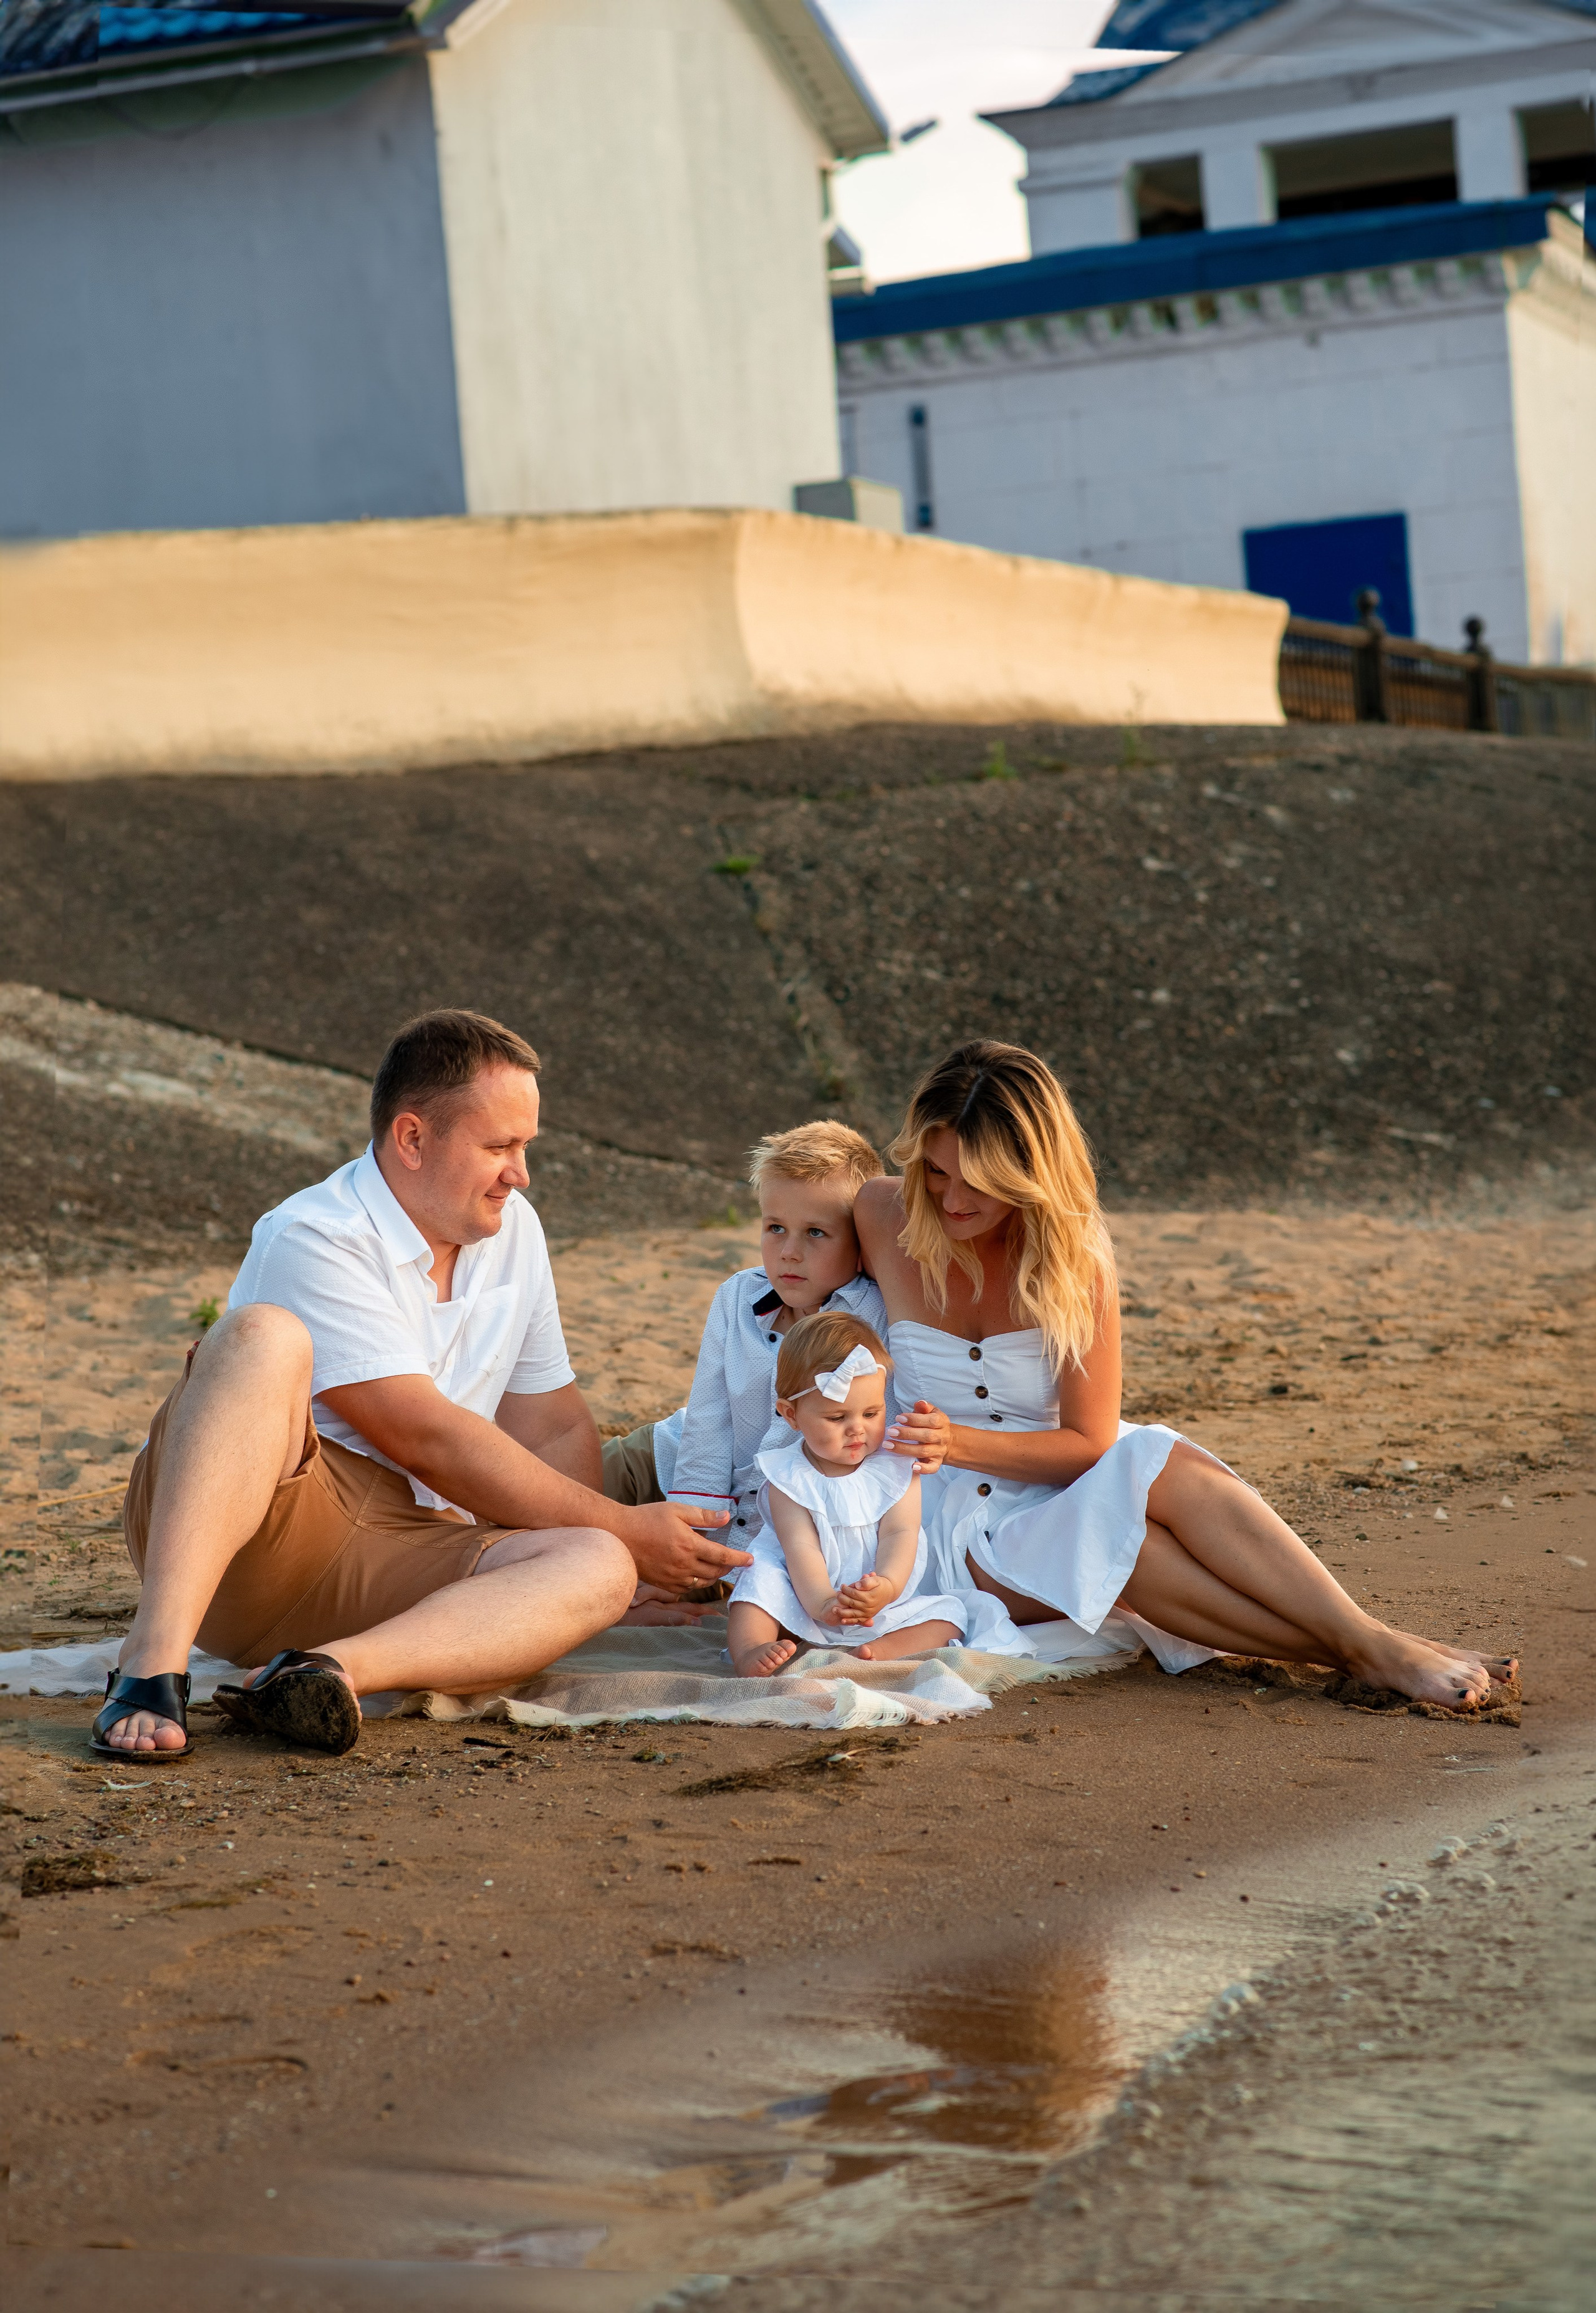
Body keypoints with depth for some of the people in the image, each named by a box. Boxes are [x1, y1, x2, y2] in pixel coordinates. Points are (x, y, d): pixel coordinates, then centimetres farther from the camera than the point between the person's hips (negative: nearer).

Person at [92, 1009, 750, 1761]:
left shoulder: (511, 1229, 16)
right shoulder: (312, 1241, -9)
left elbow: (557, 1429, 19)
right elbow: (428, 1441, -13)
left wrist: (623, 1552, 0)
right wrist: (622, 1527, -8)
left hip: (390, 1569, 6)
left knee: (599, 1572, -22)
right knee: (267, 1336, -34)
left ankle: (332, 1669, -43)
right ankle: (155, 1662, -45)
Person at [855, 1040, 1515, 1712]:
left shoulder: (1073, 1252, -9)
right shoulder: (883, 1217, -9)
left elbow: (1089, 1443, -11)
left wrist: (960, 1443, -26)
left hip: (1067, 1485, 1)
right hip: (966, 1533, -1)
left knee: (1161, 1465, -35)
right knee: (1104, 1534, -36)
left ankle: (1374, 1641, -39)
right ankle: (1359, 1658, -40)